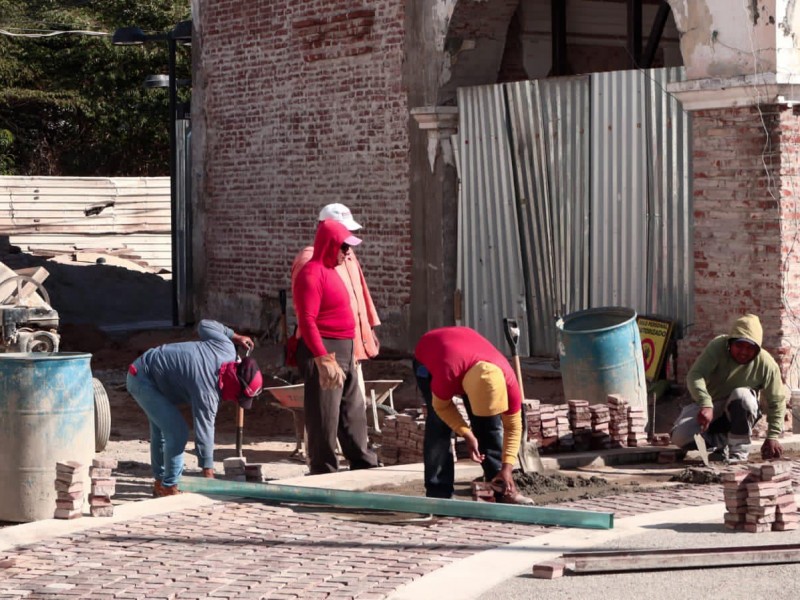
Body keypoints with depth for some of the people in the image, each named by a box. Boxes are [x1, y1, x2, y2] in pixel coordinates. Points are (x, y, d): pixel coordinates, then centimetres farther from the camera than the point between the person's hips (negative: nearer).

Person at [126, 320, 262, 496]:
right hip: (143, 381, -10)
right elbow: (204, 431, -31)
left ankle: (160, 482, 34)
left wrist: (234, 336, 17)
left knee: (160, 430, 21)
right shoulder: (207, 393, -33)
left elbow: (204, 325, 4)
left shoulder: (227, 349, -13)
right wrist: (208, 471, -27)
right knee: (177, 432, -16)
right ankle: (169, 487, -7)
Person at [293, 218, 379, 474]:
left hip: (343, 353, 10)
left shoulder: (330, 271, 16)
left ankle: (364, 466, 27)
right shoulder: (311, 274, -15)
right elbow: (307, 321, -23)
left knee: (354, 412, 17)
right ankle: (324, 474, 3)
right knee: (324, 417, -4)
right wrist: (323, 359, -31)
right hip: (322, 353, -10)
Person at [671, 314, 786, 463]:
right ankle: (721, 443, 2)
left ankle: (739, 450, -19)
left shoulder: (766, 364, -17)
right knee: (680, 437, -26)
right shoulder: (717, 346, -22)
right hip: (708, 407, 0)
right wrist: (705, 405, -50)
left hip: (739, 416, 0)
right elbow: (695, 375, -33)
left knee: (741, 395, -36)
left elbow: (777, 401, -7)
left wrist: (772, 436, -13)